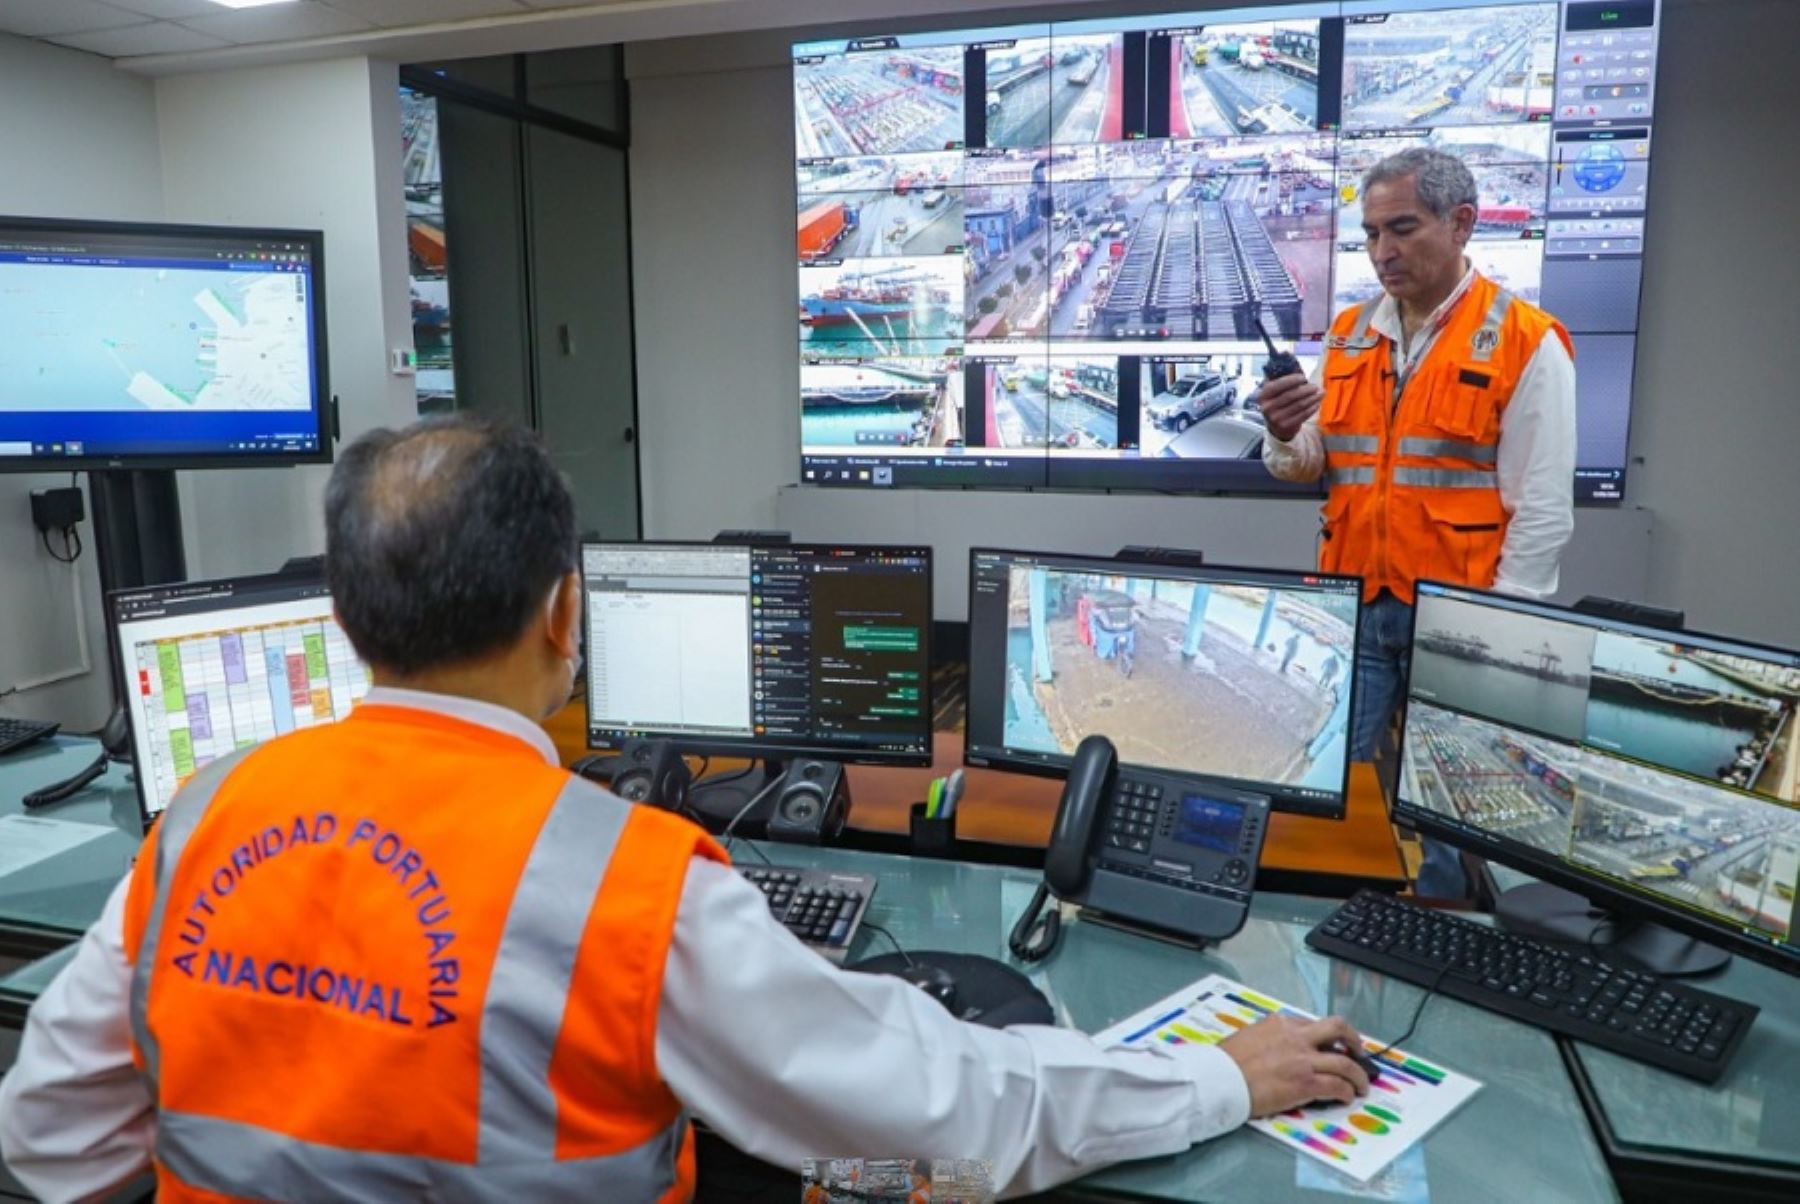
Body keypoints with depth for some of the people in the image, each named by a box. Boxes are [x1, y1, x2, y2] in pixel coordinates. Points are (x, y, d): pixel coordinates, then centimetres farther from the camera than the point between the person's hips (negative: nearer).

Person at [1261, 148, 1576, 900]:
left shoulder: (1525, 341, -6)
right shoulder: (1348, 335, 9)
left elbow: (1541, 510, -8)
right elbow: (1312, 469, 11)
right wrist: (1287, 439, -11)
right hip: (1354, 607, 4)